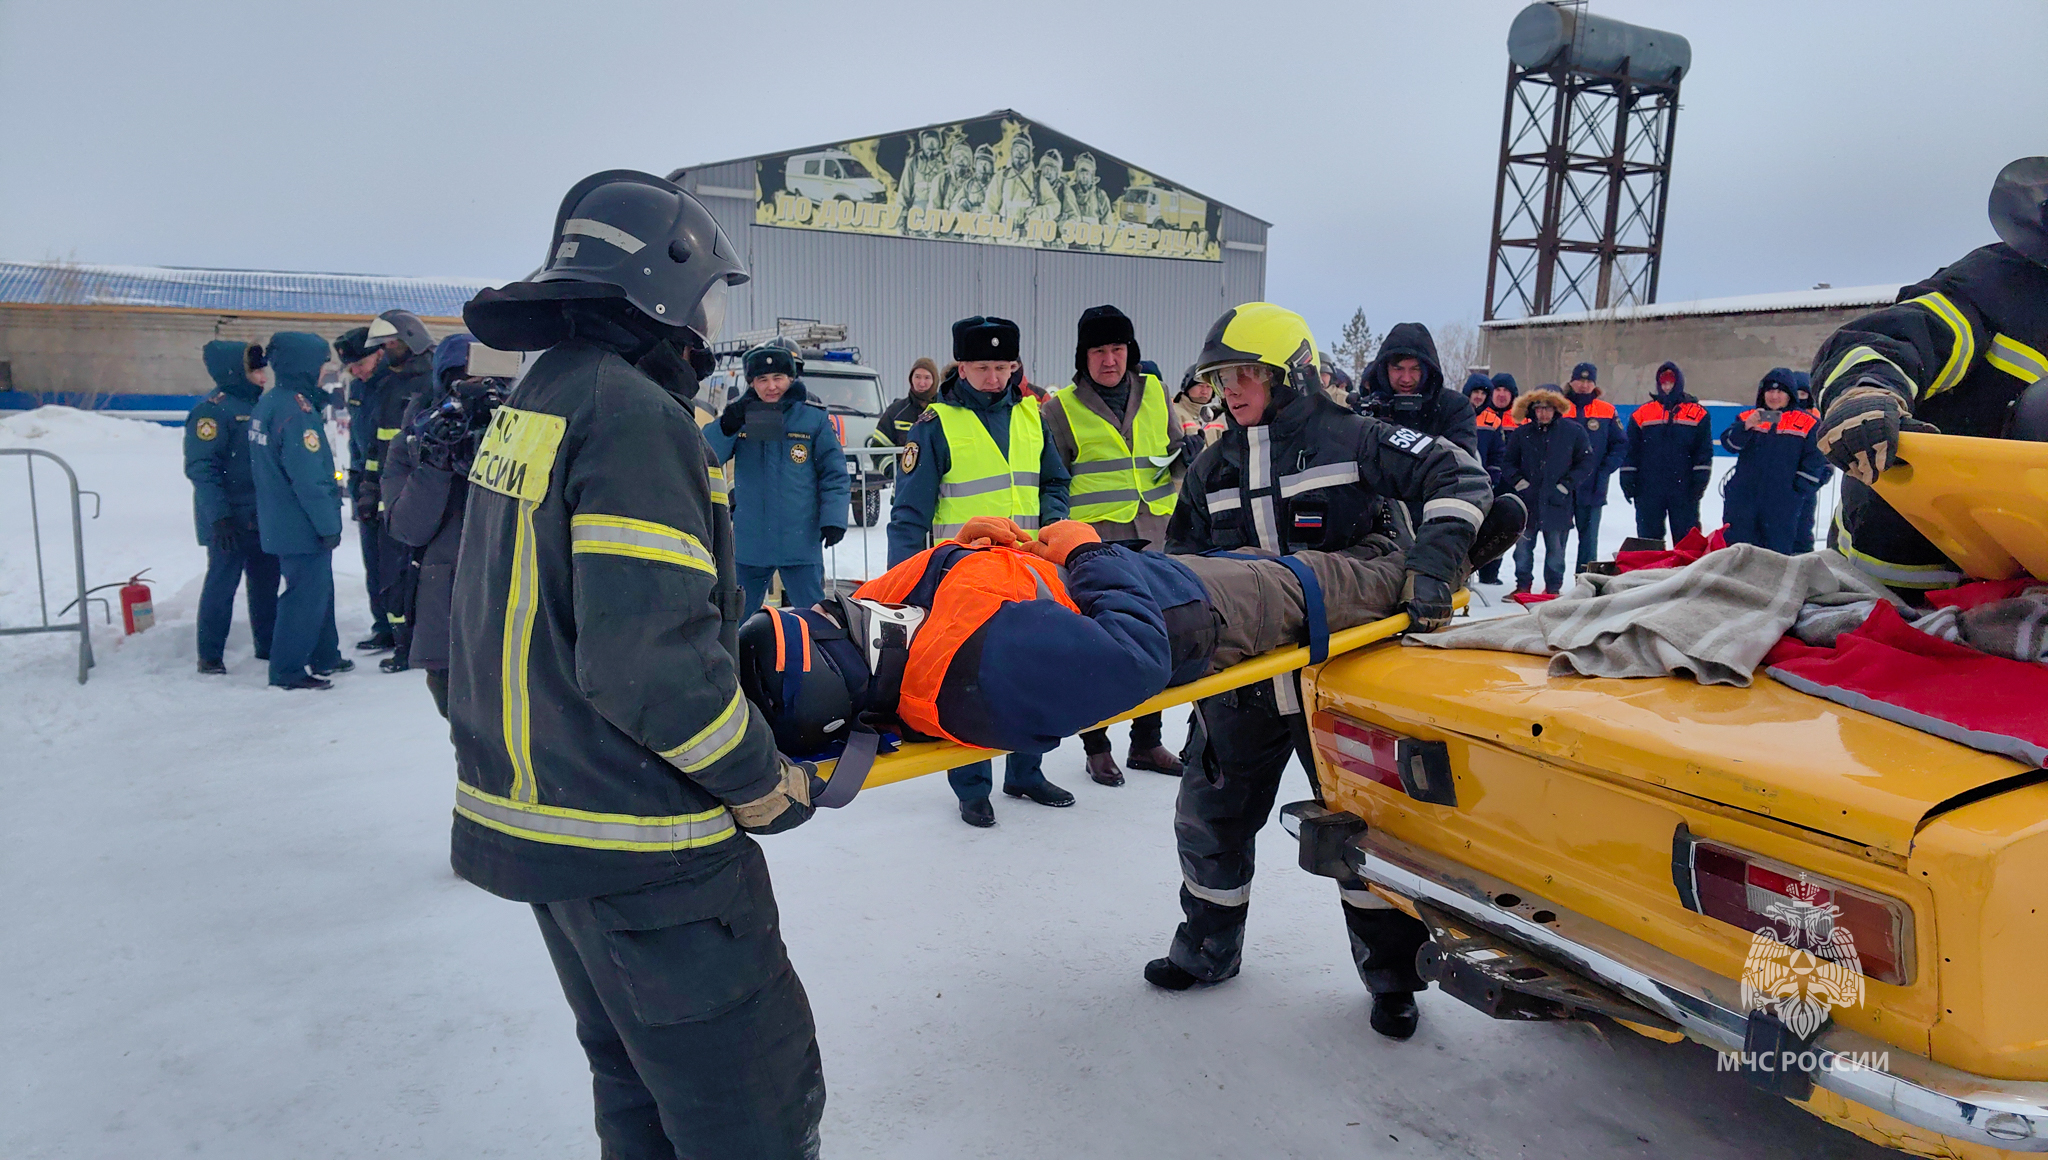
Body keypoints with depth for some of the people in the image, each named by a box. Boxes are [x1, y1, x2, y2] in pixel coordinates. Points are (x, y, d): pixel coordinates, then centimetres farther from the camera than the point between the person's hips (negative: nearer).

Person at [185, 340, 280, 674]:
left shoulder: (256, 404, 12)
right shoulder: (212, 409, -13)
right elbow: (201, 468, -18)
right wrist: (219, 517, -24)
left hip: (262, 517, 8)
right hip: (229, 519, -8)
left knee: (266, 582, 14)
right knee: (222, 583, -2)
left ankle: (267, 645, 26)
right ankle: (210, 655, 7)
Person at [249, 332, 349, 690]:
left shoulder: (266, 403, 9)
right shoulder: (296, 409, -21)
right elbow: (308, 477, -23)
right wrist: (329, 525, -17)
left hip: (279, 521, 10)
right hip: (303, 526, -10)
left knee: (318, 588, 20)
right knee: (305, 595, 0)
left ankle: (324, 657, 32)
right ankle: (287, 670, 7)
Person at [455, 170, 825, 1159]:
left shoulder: (527, 402, 11)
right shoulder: (635, 412, -19)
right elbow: (649, 658, -27)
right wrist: (763, 784, -14)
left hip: (528, 811, 10)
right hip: (637, 845, -10)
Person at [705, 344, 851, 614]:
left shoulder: (814, 417, -4)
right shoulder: (739, 414, 2)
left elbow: (834, 473, -1)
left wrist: (834, 518, -11)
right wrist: (726, 427, -21)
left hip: (800, 541, -3)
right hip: (749, 542, 3)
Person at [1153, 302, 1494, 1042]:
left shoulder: (1349, 440, -7)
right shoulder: (1212, 471, 9)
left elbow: (1459, 477, -11)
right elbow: (1185, 563, 15)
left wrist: (1434, 557, -25)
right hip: (1242, 683, 5)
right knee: (1209, 815, 12)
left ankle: (1391, 973, 25)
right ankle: (1209, 948, 33)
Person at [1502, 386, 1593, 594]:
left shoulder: (1573, 431, 1)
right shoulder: (1521, 433, 4)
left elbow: (1586, 462, 6)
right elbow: (1508, 462, 13)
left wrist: (1568, 483, -4)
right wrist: (1517, 480, -4)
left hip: (1557, 502, -1)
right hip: (1526, 501, 1)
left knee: (1556, 548, 5)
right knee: (1523, 545, 6)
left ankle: (1553, 587, 17)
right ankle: (1523, 585, 19)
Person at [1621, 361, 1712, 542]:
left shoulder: (1697, 414, 5)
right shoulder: (1642, 414, 8)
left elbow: (1705, 451, 4)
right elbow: (1630, 450, 7)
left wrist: (1700, 479, -4)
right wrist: (1628, 479, 1)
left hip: (1684, 488, -1)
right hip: (1649, 489, 1)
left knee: (1687, 540, 2)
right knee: (1648, 535, 6)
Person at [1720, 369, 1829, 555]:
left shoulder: (1808, 424, 2)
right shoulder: (1747, 418, 9)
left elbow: (1814, 462, 1)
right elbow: (1729, 443, -6)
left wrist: (1797, 490, -4)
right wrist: (1746, 426, -23)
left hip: (1782, 506, -2)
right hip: (1743, 500, 2)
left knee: (1779, 553, 5)